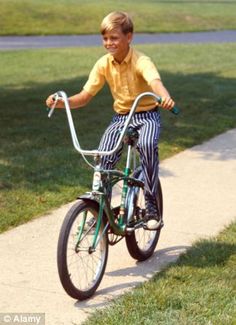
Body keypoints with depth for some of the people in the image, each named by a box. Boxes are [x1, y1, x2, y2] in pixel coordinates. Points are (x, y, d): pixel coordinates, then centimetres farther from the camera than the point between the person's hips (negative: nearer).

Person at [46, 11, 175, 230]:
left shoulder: (141, 62, -18)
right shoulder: (103, 64, -3)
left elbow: (155, 82, -38)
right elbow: (85, 96, -4)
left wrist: (165, 98, -61)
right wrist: (62, 102, -23)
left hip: (147, 116, -4)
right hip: (121, 117, 4)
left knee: (147, 145, -34)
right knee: (103, 156, -17)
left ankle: (151, 208, -21)